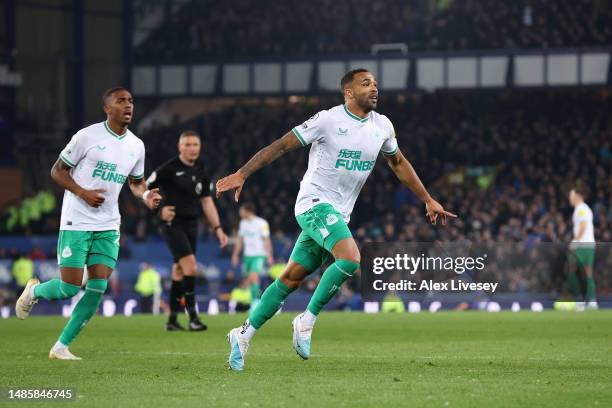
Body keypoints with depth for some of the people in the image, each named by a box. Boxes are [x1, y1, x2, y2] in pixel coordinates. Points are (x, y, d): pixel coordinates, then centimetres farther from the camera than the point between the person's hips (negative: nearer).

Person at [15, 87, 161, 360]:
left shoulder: (136, 146, 8)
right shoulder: (88, 136, -9)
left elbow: (136, 181, 22)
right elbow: (58, 171, -4)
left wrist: (145, 195, -1)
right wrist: (83, 193, -18)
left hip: (108, 225, 5)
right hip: (77, 222, -5)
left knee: (98, 287, -6)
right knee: (70, 288, -8)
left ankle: (62, 346, 5)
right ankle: (34, 291, 27)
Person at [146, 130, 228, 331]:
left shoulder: (200, 172, 10)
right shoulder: (169, 168, -9)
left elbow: (207, 201, 15)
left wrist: (217, 228, 8)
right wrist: (160, 210, -18)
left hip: (192, 225, 6)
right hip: (174, 224, -6)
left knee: (179, 273, 10)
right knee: (190, 267, -19)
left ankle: (172, 320, 17)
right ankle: (193, 317, -16)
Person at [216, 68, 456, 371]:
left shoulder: (382, 126, 8)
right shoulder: (328, 120, -11)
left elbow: (398, 163, 24)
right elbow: (282, 145, -9)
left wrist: (429, 200, 25)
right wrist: (242, 174, -14)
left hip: (339, 214, 7)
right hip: (315, 202, -7)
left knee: (291, 278, 7)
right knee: (350, 258, -27)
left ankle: (244, 334, 16)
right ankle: (307, 320, -13)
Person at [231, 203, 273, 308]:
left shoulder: (261, 223, -11)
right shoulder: (243, 223, 10)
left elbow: (266, 240, -9)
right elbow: (240, 239, 17)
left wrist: (269, 256, -11)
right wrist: (235, 254, 16)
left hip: (259, 255, -7)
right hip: (247, 255, 7)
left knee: (253, 276, -22)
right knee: (250, 279, 7)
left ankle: (255, 301, -20)